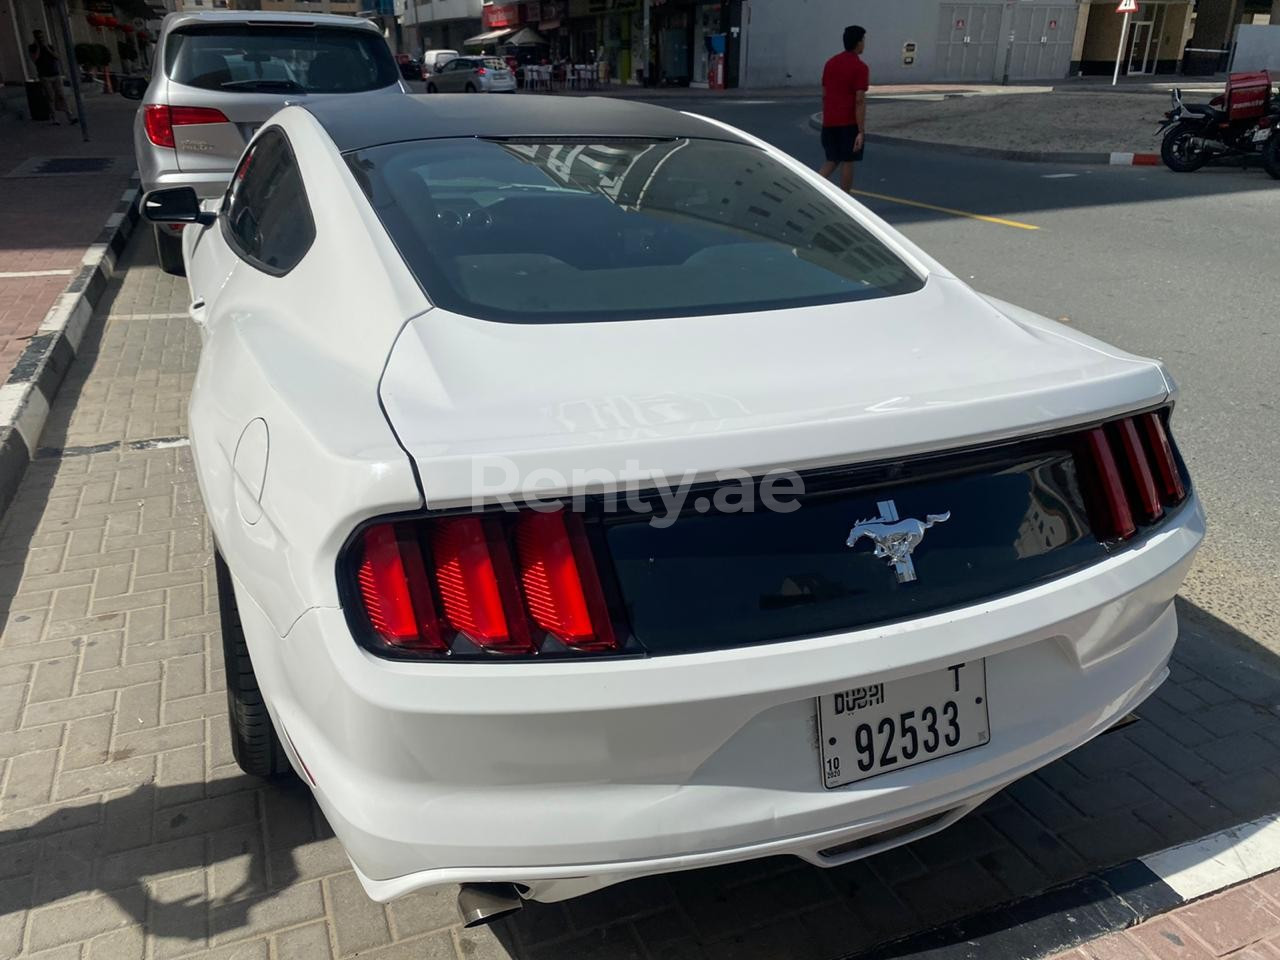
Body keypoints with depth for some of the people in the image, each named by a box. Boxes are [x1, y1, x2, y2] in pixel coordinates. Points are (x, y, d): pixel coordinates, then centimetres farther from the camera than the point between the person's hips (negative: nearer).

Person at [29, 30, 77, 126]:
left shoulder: (49, 46, 13)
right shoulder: (32, 48, 4)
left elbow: (56, 57, 0)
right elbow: (34, 60, -11)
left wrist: (47, 49, -10)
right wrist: (38, 47, -9)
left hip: (56, 75, 3)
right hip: (45, 77, -2)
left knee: (61, 96, -3)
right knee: (50, 98, -5)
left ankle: (70, 118, -9)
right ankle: (53, 119, -1)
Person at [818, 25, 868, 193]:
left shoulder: (830, 63, 9)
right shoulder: (860, 67, -10)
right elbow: (859, 101, -16)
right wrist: (861, 131, -16)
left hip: (829, 122, 6)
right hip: (849, 123, -6)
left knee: (832, 161, 15)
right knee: (847, 162, 4)